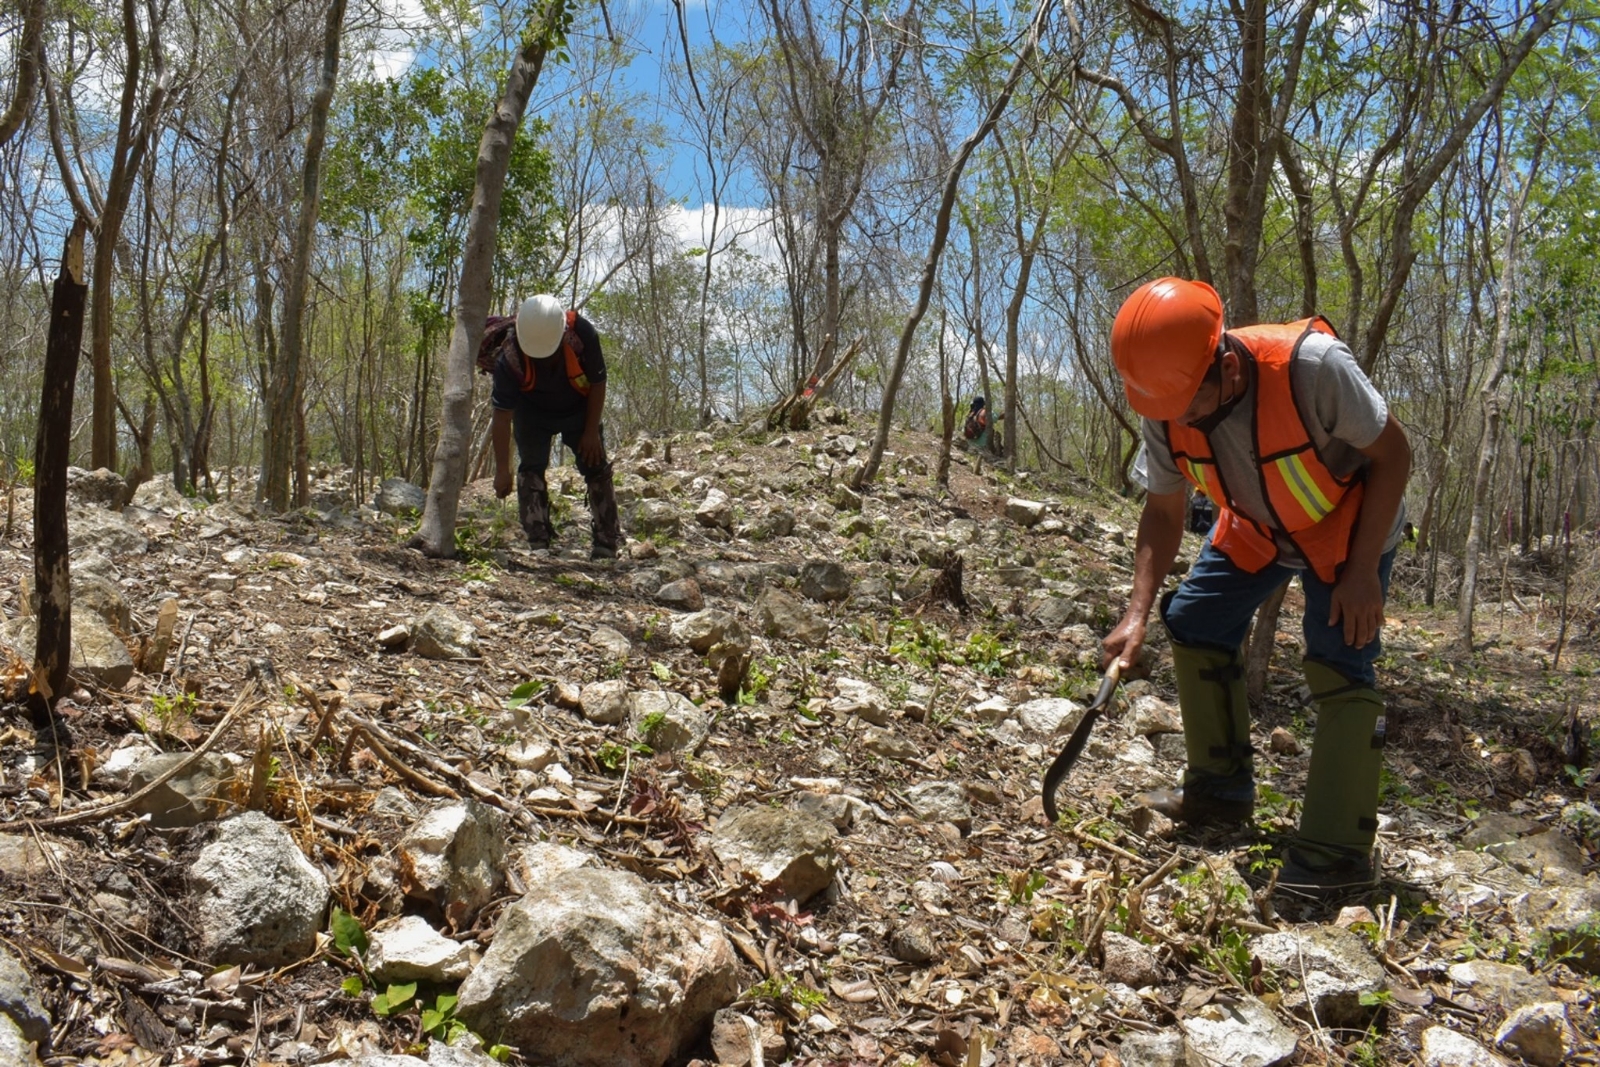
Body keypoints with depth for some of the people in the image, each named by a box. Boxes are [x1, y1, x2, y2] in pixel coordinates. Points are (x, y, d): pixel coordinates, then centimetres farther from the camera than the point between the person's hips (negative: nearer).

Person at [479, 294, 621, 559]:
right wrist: (502, 471, -29)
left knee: (596, 468, -1)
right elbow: (502, 415, -29)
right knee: (531, 470, -11)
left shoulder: (582, 333, -33)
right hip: (532, 411, -1)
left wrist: (592, 432, -13)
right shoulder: (510, 356, -33)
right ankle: (538, 544, -5)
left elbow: (598, 384, -16)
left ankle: (606, 544, 7)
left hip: (578, 408, 1)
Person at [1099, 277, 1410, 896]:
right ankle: (1220, 791, 18)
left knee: (1338, 665, -17)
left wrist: (1363, 572, -26)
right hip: (1254, 530, 6)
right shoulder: (1166, 411, -21)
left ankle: (1337, 853, -10)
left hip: (1348, 525, -5)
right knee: (1192, 624, 1)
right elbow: (1164, 510, -7)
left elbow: (1391, 453, -24)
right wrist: (1138, 611, -17)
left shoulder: (1310, 365, -38)